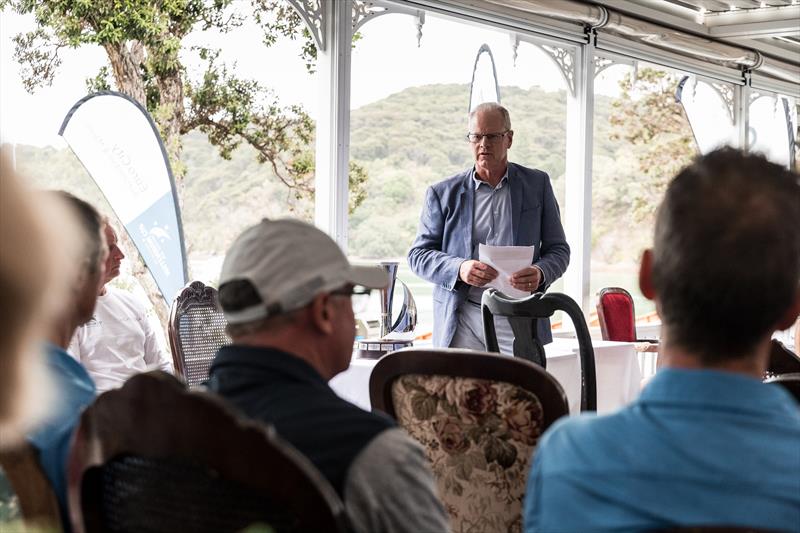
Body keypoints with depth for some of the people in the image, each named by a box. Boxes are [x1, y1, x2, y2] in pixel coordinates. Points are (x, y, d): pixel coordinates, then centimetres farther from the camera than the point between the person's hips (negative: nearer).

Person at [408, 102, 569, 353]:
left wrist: (540, 273, -11)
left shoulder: (537, 184, 11)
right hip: (462, 323, 0)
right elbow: (418, 254, 7)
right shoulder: (443, 193, 9)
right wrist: (459, 269, -13)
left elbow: (558, 249, 12)